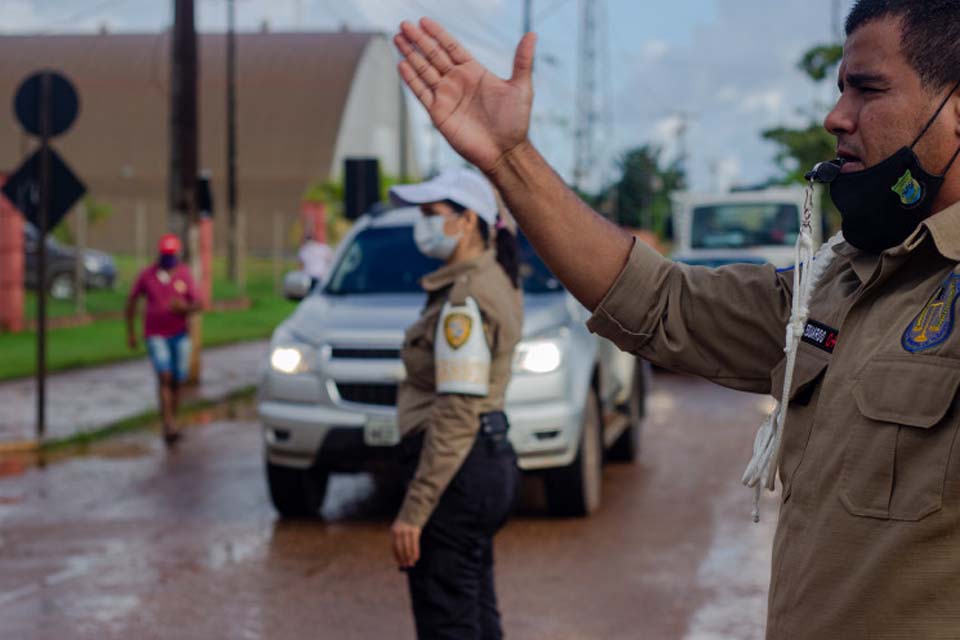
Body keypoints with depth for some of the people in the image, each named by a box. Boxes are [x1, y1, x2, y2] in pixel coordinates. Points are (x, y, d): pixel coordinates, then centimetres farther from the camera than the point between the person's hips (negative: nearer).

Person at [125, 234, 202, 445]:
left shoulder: (184, 274, 1)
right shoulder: (147, 275, -1)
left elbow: (197, 305, 0)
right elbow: (132, 300, 10)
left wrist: (184, 307, -23)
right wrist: (130, 331, 9)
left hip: (180, 334, 2)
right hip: (156, 335, -2)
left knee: (176, 381, 6)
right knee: (164, 377, -18)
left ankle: (170, 425, 21)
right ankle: (169, 425, -26)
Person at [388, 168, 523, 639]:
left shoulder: (464, 302, -19)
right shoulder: (494, 280, 10)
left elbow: (456, 415, -23)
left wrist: (413, 511, -23)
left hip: (456, 470, -10)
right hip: (493, 459, 10)